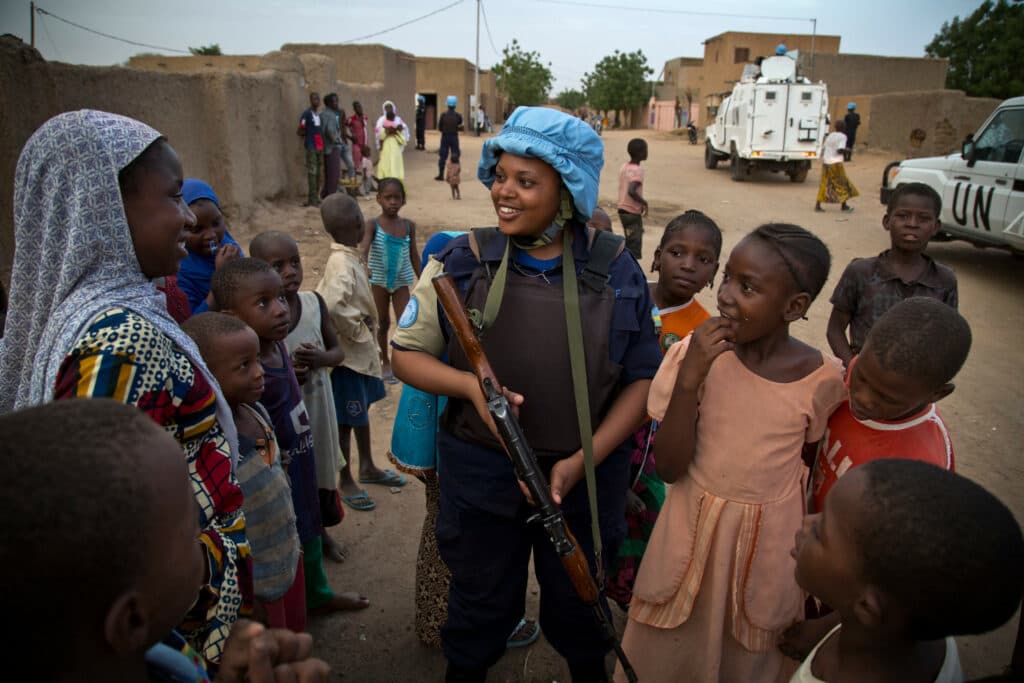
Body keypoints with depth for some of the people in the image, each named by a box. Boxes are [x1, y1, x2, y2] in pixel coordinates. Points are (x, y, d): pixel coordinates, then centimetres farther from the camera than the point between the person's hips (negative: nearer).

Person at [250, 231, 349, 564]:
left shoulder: (314, 302, -6)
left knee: (320, 466, 21)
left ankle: (320, 532, 46)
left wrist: (321, 358, -18)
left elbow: (338, 351, 3)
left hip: (317, 405, 4)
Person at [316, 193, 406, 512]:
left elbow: (323, 296, 14)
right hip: (349, 352, -9)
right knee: (347, 418, 6)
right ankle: (346, 481, 23)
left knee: (362, 408, 22)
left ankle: (368, 467, 41)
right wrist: (357, 331, -22)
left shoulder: (348, 258, 4)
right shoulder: (343, 264, -24)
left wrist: (368, 335, 9)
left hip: (363, 350, 9)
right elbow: (334, 306, -40)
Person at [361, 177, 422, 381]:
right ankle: (385, 362, 29)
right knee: (383, 323, 12)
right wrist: (364, 265, -46)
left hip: (401, 281, 2)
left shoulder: (408, 225, 0)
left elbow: (414, 256, 7)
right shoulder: (373, 224, -9)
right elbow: (363, 247, -25)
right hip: (379, 281, -1)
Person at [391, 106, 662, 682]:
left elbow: (644, 377, -3)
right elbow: (406, 353, -2)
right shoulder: (463, 262, -7)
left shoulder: (614, 270, -7)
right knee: (480, 605, 21)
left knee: (579, 605, 24)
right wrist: (472, 386, -22)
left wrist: (583, 460, -15)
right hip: (481, 474, 0)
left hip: (585, 477, 1)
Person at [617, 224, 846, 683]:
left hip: (769, 542, 0)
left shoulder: (822, 378, -14)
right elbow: (669, 468, -16)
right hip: (691, 529, 1)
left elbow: (811, 465, 2)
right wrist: (688, 379, -29)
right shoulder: (694, 353, -16)